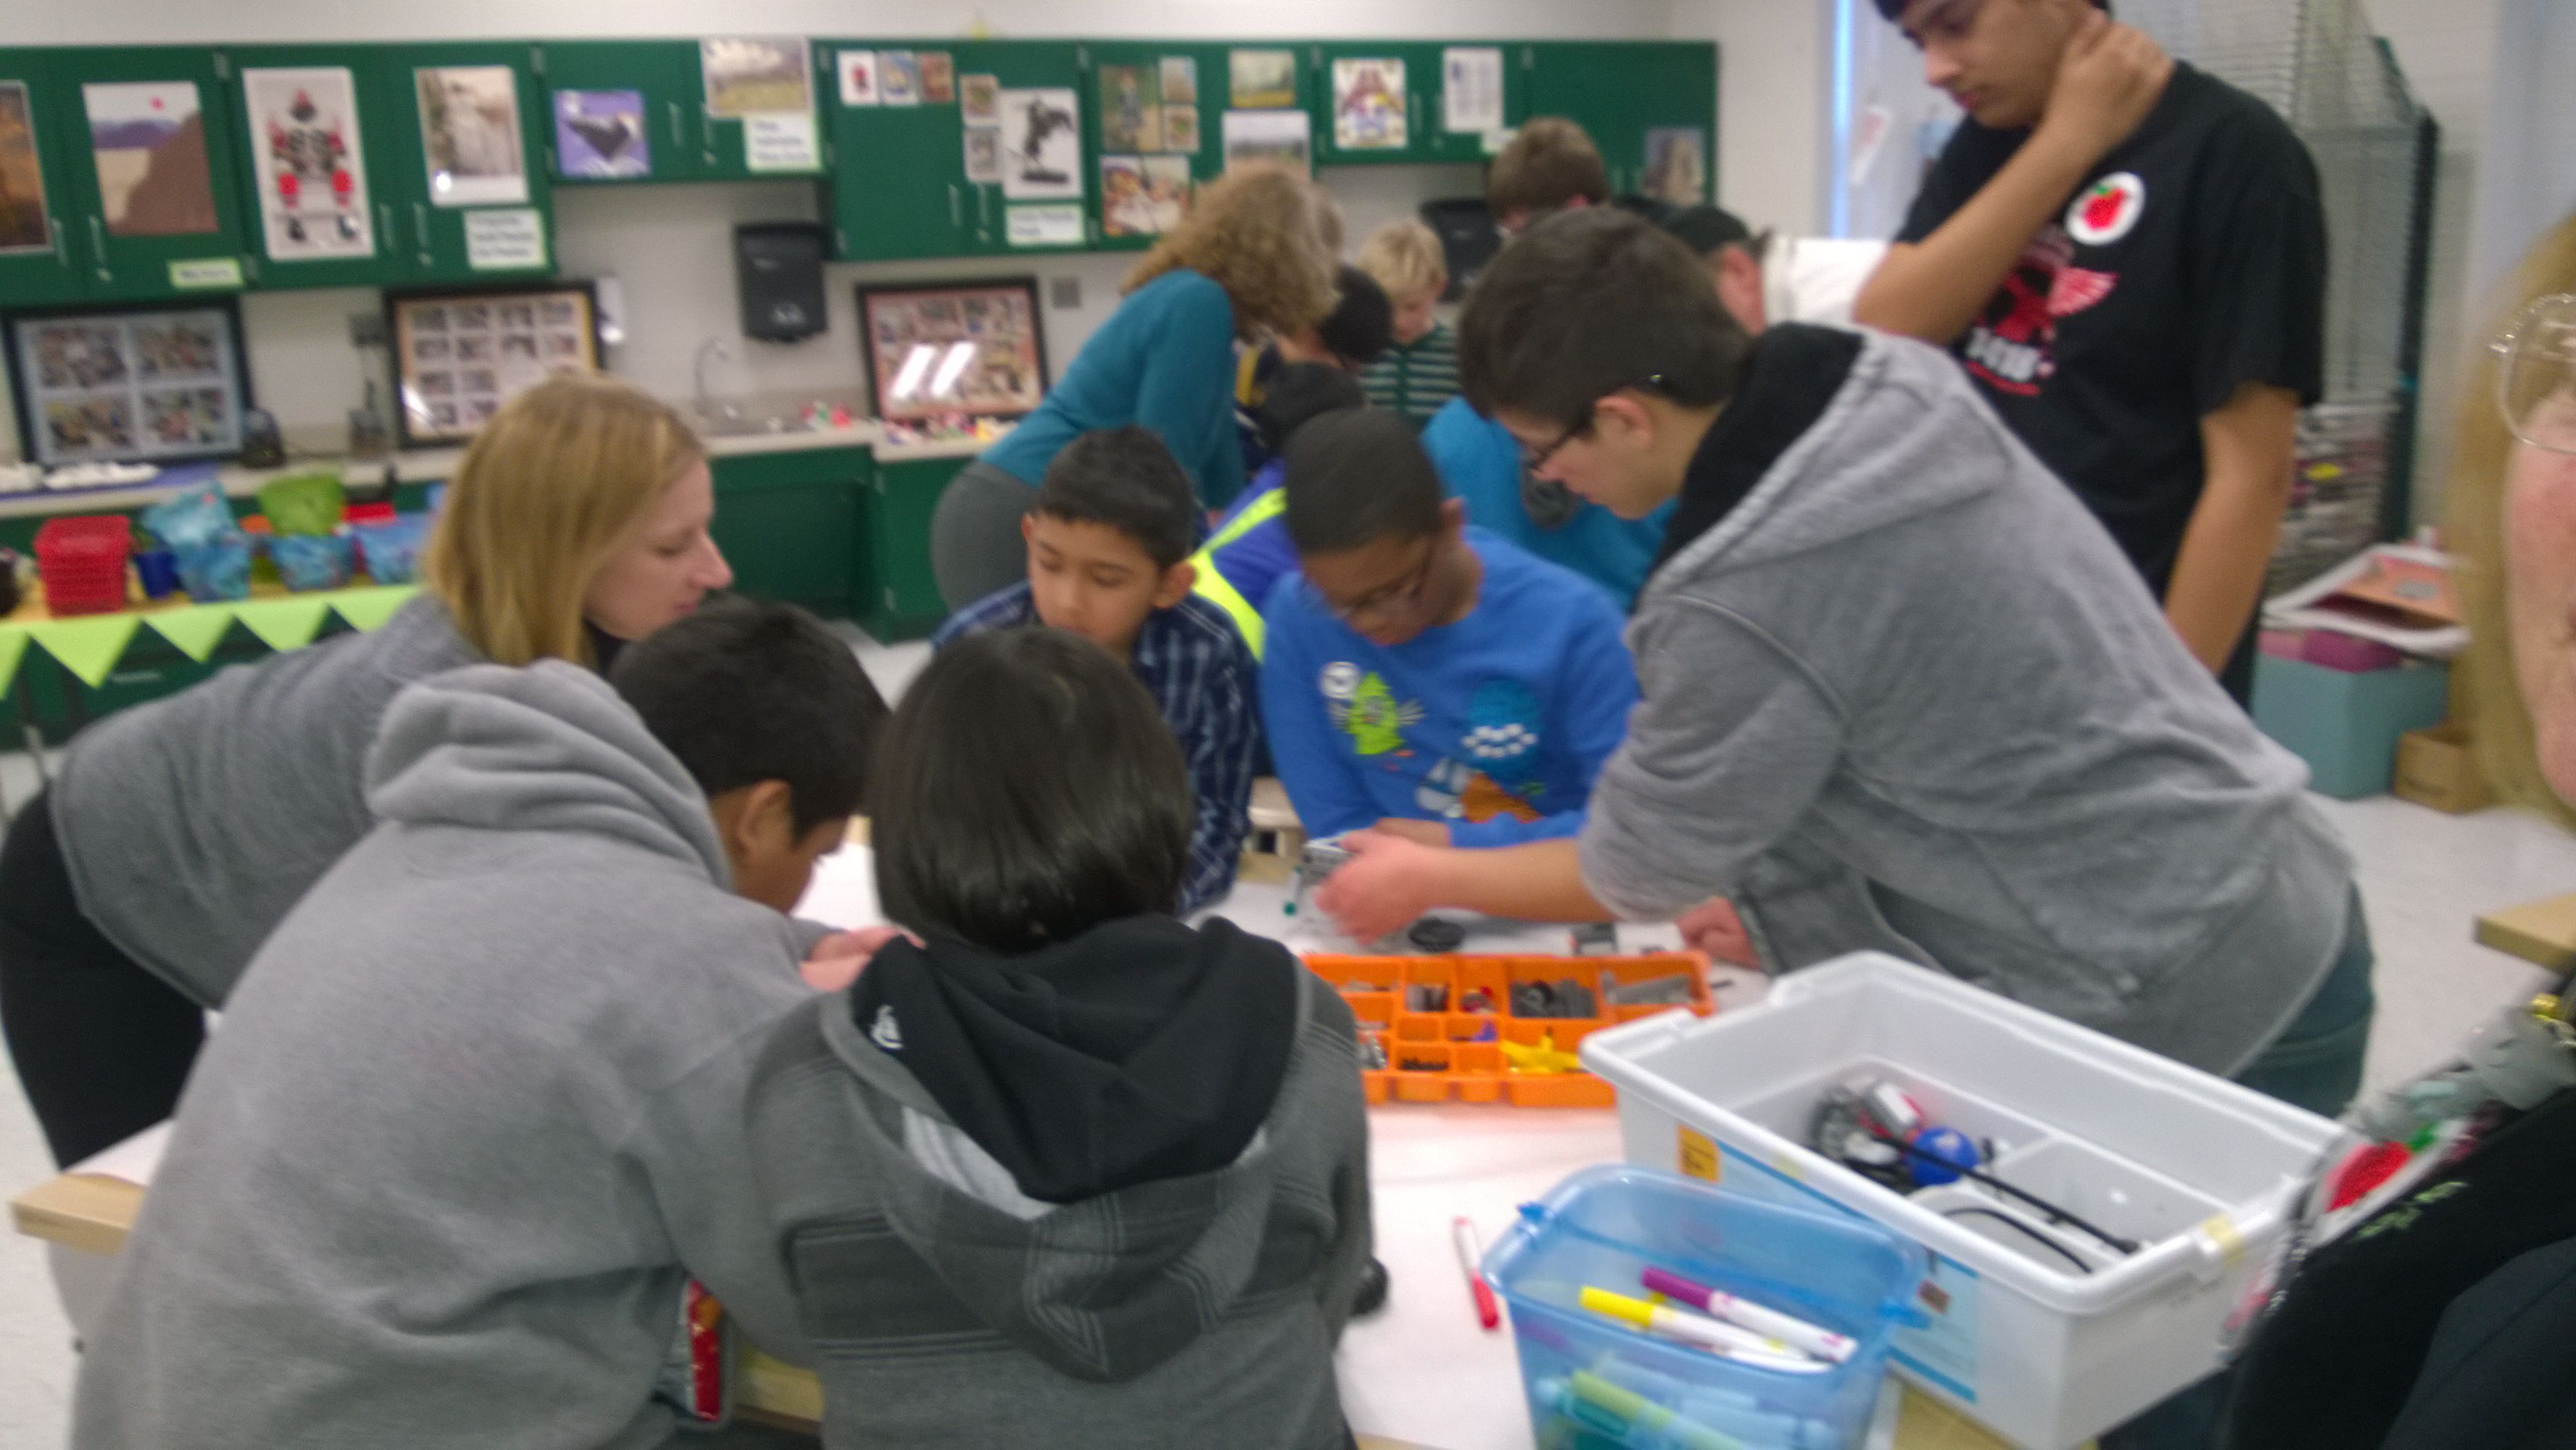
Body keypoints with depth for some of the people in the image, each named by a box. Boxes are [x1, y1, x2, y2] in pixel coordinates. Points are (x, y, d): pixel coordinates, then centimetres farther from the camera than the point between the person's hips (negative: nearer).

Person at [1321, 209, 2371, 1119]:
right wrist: (1768, 901, 15)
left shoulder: (1744, 603, -27)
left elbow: (1638, 874, -8)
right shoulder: (1898, 393, -4)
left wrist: (1429, 882, 7)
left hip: (2186, 1012, -8)